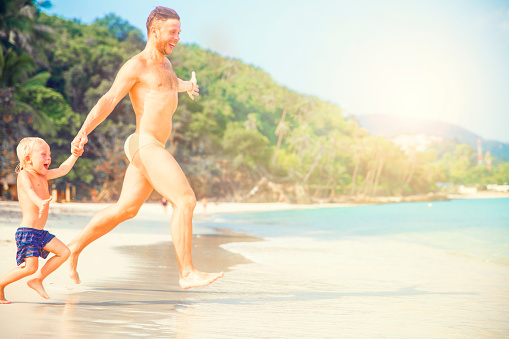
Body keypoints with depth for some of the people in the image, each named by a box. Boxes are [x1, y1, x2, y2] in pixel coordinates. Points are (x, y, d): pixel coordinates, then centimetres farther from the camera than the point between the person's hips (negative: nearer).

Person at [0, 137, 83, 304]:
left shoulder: (43, 175, 15)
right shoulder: (24, 174, -10)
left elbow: (62, 170, 21)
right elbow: (29, 190, -30)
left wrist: (74, 156, 4)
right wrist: (40, 202, -50)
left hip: (40, 232, 9)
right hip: (27, 231, -9)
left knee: (64, 252, 4)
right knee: (30, 267, -15)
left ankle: (37, 280, 9)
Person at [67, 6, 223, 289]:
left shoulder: (164, 63, 19)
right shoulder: (136, 66, -8)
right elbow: (108, 101, -18)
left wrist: (186, 86, 66)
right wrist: (83, 132, -31)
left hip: (154, 148, 10)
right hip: (146, 146, -10)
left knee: (125, 209, 15)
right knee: (186, 200, -17)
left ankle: (75, 247, 27)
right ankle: (187, 273, -15)